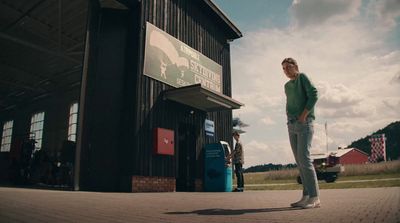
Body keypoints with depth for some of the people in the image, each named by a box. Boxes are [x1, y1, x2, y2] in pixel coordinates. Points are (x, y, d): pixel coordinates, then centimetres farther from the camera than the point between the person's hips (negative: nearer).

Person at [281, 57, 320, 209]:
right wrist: (289, 119, 9)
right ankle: (306, 196, 7)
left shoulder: (302, 77, 2)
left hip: (304, 124, -7)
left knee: (304, 159, -15)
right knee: (299, 162, 4)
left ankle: (314, 198, -11)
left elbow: (314, 95, -10)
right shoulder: (287, 86, 21)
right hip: (291, 126, 7)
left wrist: (303, 116, -13)